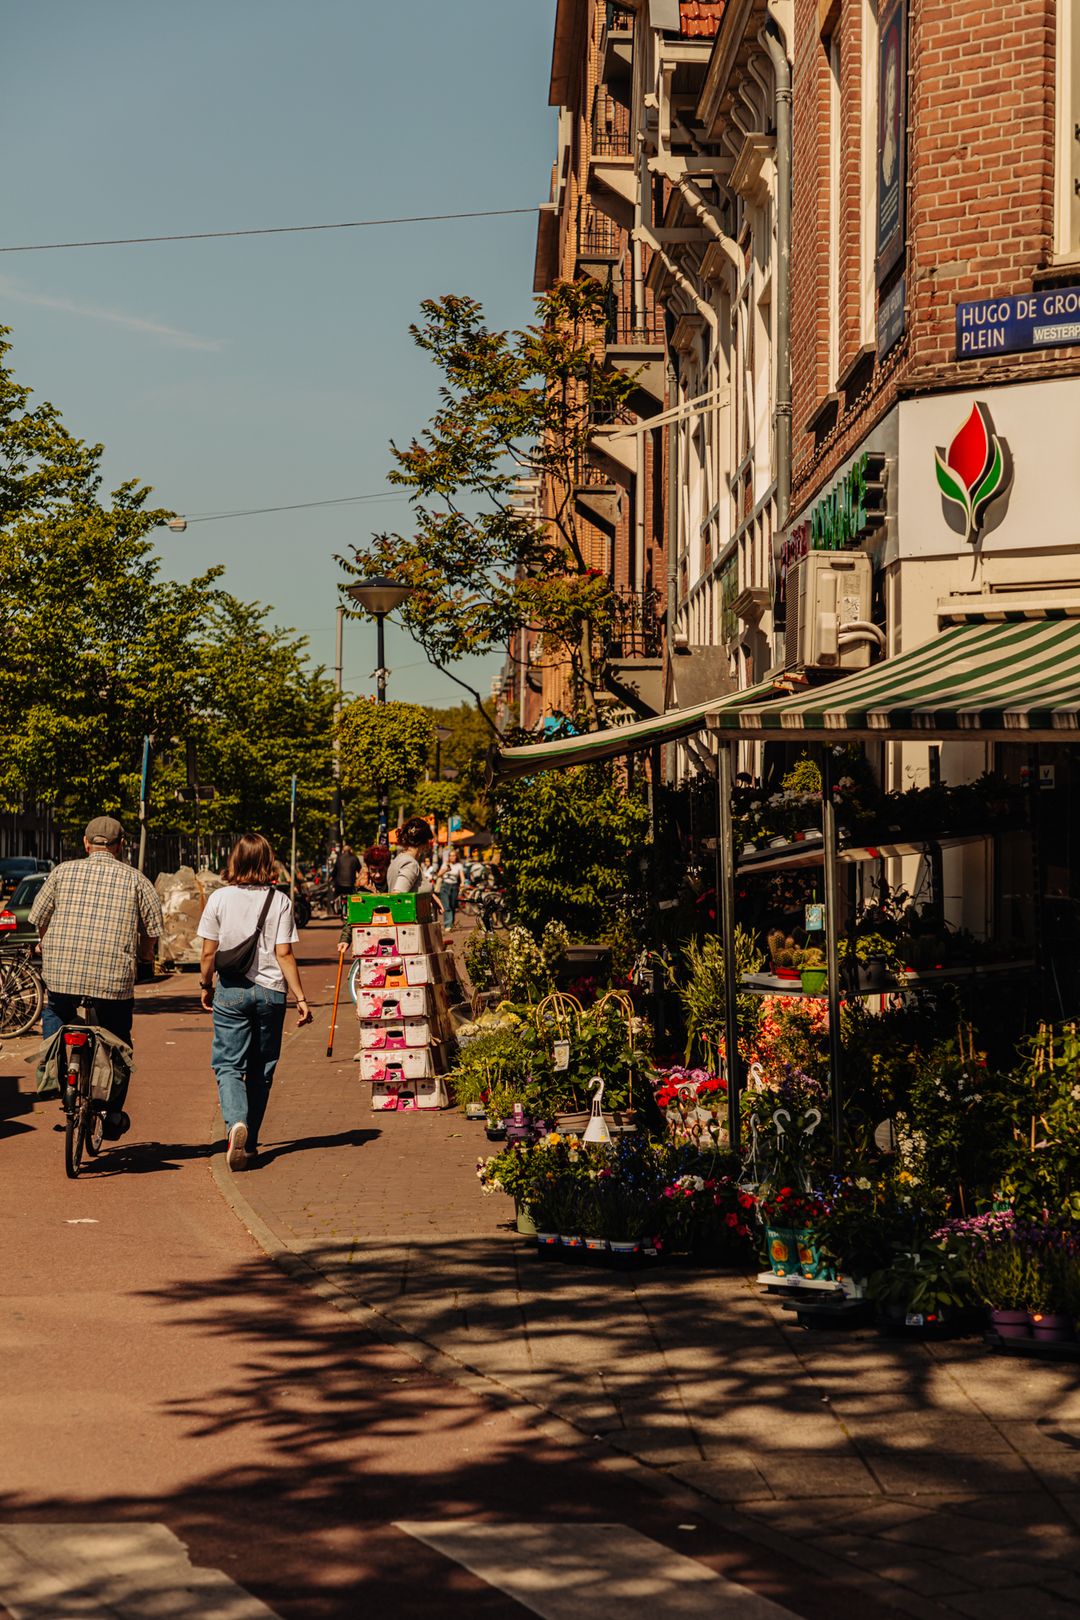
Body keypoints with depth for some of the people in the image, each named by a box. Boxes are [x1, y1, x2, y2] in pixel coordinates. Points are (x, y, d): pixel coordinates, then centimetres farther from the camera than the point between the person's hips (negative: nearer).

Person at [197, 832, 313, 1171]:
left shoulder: (220, 898, -4)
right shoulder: (280, 901, -3)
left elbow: (209, 952, -1)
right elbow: (284, 954, -6)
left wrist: (205, 985, 15)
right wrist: (301, 997, -2)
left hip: (231, 990, -1)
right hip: (271, 991, 1)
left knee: (228, 1065, 0)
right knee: (261, 1070, 12)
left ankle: (236, 1123, -27)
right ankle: (249, 1144, 19)